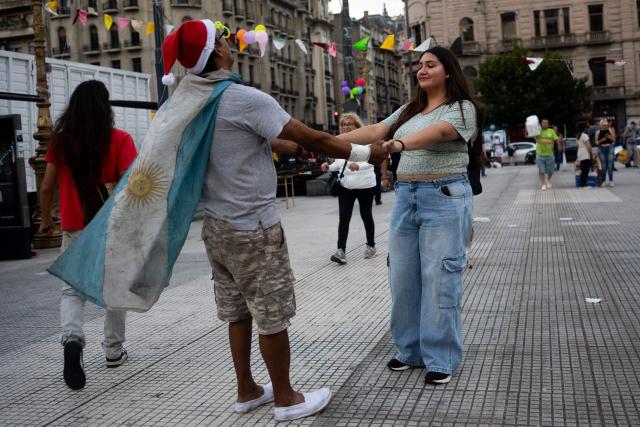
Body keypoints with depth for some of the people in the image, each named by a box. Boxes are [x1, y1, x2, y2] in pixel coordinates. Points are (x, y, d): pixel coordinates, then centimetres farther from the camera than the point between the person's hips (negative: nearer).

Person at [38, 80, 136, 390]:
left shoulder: (60, 140, 1)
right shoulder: (120, 139, -7)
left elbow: (47, 187, 4)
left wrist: (46, 218, 19)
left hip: (74, 228, 1)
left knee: (72, 288, 7)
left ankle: (72, 337, -20)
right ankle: (114, 350, 24)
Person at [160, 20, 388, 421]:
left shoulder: (189, 100, 5)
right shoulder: (245, 99, -20)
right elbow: (312, 139, -16)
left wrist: (292, 145, 26)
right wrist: (366, 153, -3)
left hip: (217, 224, 8)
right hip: (253, 228, -8)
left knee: (238, 312, 18)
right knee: (272, 316, 5)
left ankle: (247, 390, 30)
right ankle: (285, 398, 18)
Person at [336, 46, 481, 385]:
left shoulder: (461, 108, -3)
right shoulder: (409, 110, 17)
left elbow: (437, 132, -23)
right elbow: (375, 131, 7)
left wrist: (399, 144, -42)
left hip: (445, 198, -6)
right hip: (406, 196, 7)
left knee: (439, 278, -6)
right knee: (403, 275, 7)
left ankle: (441, 359, 5)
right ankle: (410, 349, 20)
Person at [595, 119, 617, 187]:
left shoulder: (610, 130, 4)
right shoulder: (598, 132, 3)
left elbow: (614, 140, 4)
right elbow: (596, 142, 3)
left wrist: (610, 137, -15)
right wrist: (601, 140, -14)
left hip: (609, 148, 0)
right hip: (601, 149, 0)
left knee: (610, 166, -4)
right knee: (603, 166, -1)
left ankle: (611, 181, 3)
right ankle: (604, 181, 7)